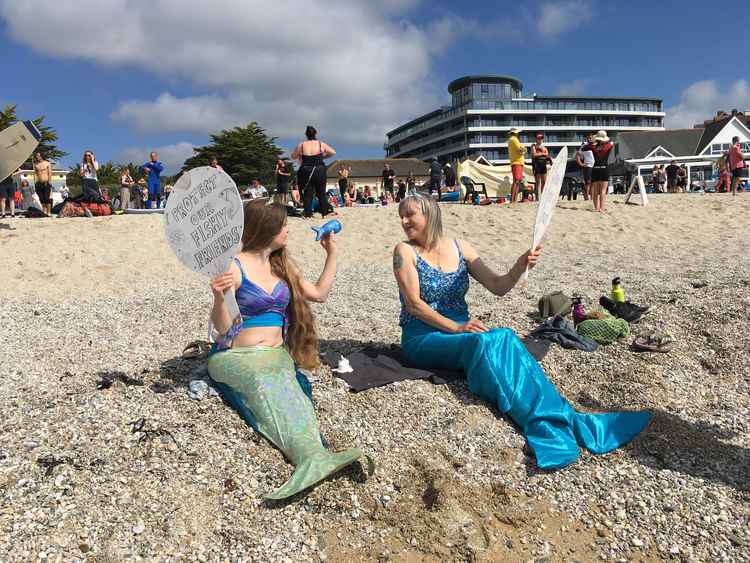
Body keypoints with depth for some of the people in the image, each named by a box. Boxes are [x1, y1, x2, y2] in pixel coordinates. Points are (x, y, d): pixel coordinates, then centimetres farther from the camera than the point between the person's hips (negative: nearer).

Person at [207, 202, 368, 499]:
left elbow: (319, 294, 23)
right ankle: (313, 455, -58)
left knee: (280, 384, -32)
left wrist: (332, 253, 22)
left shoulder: (282, 265, 15)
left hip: (276, 354, 4)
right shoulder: (235, 267, -6)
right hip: (236, 356, -4)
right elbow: (222, 327, -8)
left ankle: (311, 459, -56)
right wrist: (219, 297, -28)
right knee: (265, 381, -37)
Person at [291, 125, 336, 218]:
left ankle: (308, 213, 5)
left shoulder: (301, 145, -1)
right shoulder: (321, 144, -1)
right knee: (321, 193, 10)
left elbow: (293, 156, 10)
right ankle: (325, 212, 11)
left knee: (307, 193, 7)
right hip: (319, 171, 0)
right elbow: (333, 152, 9)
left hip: (306, 171, 0)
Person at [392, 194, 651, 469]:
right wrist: (456, 327, -21)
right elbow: (414, 304, -11)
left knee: (505, 338, -29)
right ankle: (542, 425, -42)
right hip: (422, 338, -3)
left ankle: (563, 415, -38)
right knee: (482, 343, -33)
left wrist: (519, 267, -15)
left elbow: (498, 286, 5)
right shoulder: (405, 251, -2)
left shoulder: (459, 248, 8)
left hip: (461, 331, 4)